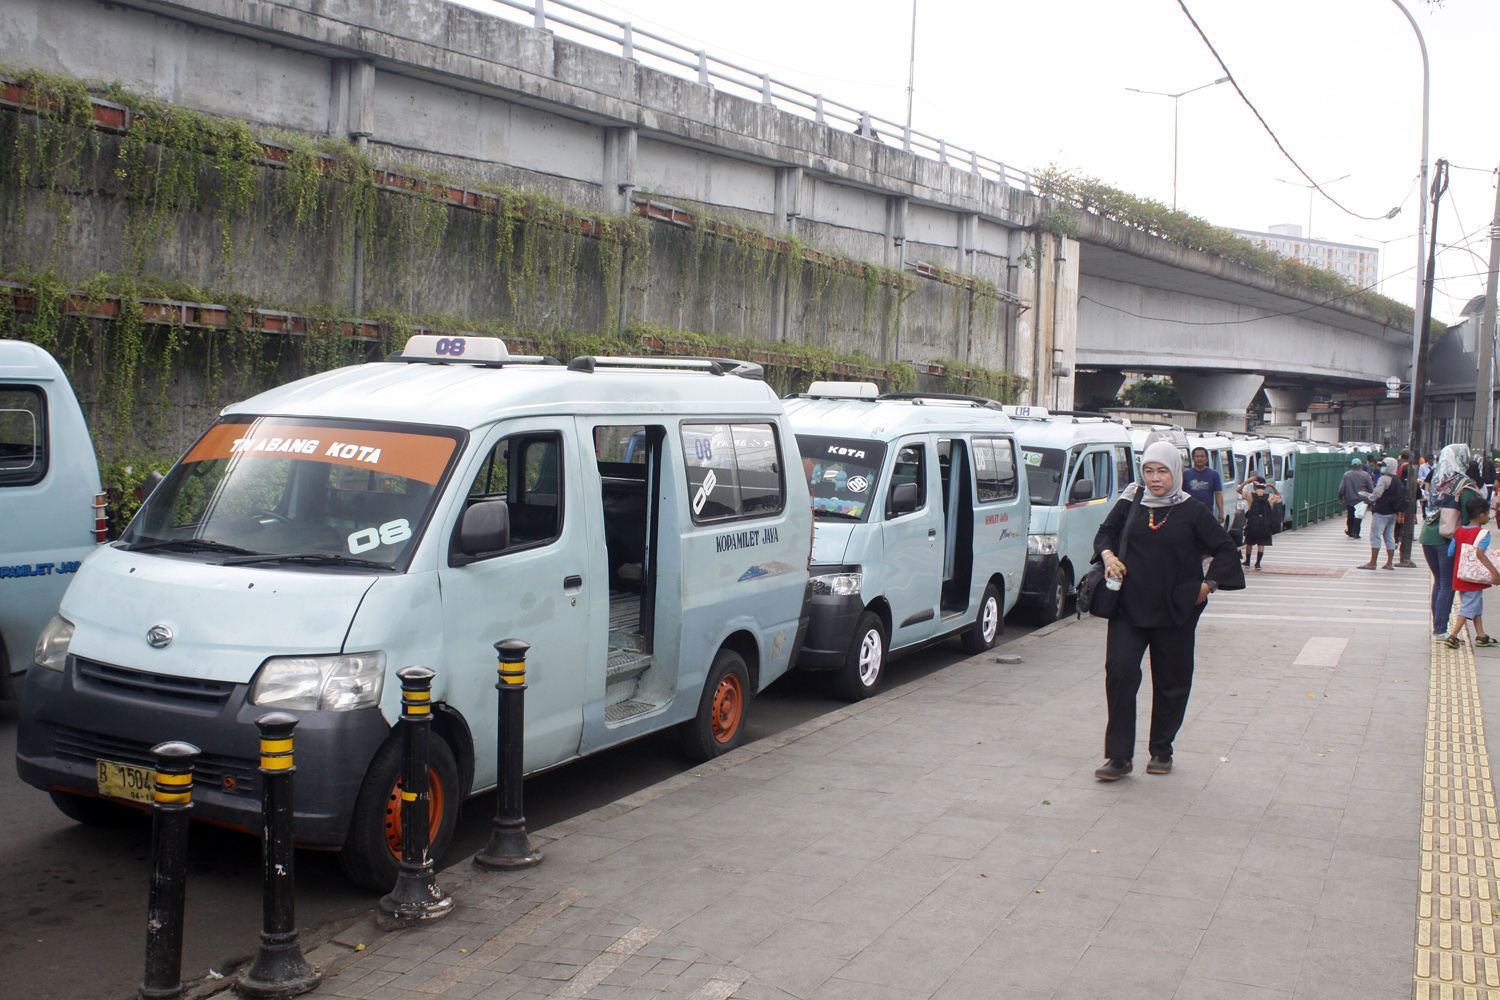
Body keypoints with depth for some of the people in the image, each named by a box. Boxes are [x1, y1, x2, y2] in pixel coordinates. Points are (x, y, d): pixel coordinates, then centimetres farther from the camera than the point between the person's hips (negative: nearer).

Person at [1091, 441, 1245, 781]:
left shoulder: (1193, 513, -2)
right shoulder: (1130, 504, 3)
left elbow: (1226, 550, 4)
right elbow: (1105, 532, 16)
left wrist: (1207, 585, -4)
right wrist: (1108, 555, -4)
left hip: (1175, 612, 0)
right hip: (1128, 606, 1)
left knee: (1170, 682, 8)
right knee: (1119, 670, -13)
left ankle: (1161, 752, 26)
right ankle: (1118, 756, -8)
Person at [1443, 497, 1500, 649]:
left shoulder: (1459, 531, 5)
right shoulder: (1483, 533, -15)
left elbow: (1451, 553, 5)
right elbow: (1479, 552, -29)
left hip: (1460, 577, 7)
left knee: (1477, 606, 19)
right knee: (1468, 607, -1)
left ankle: (1481, 637, 24)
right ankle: (1453, 636, -5)